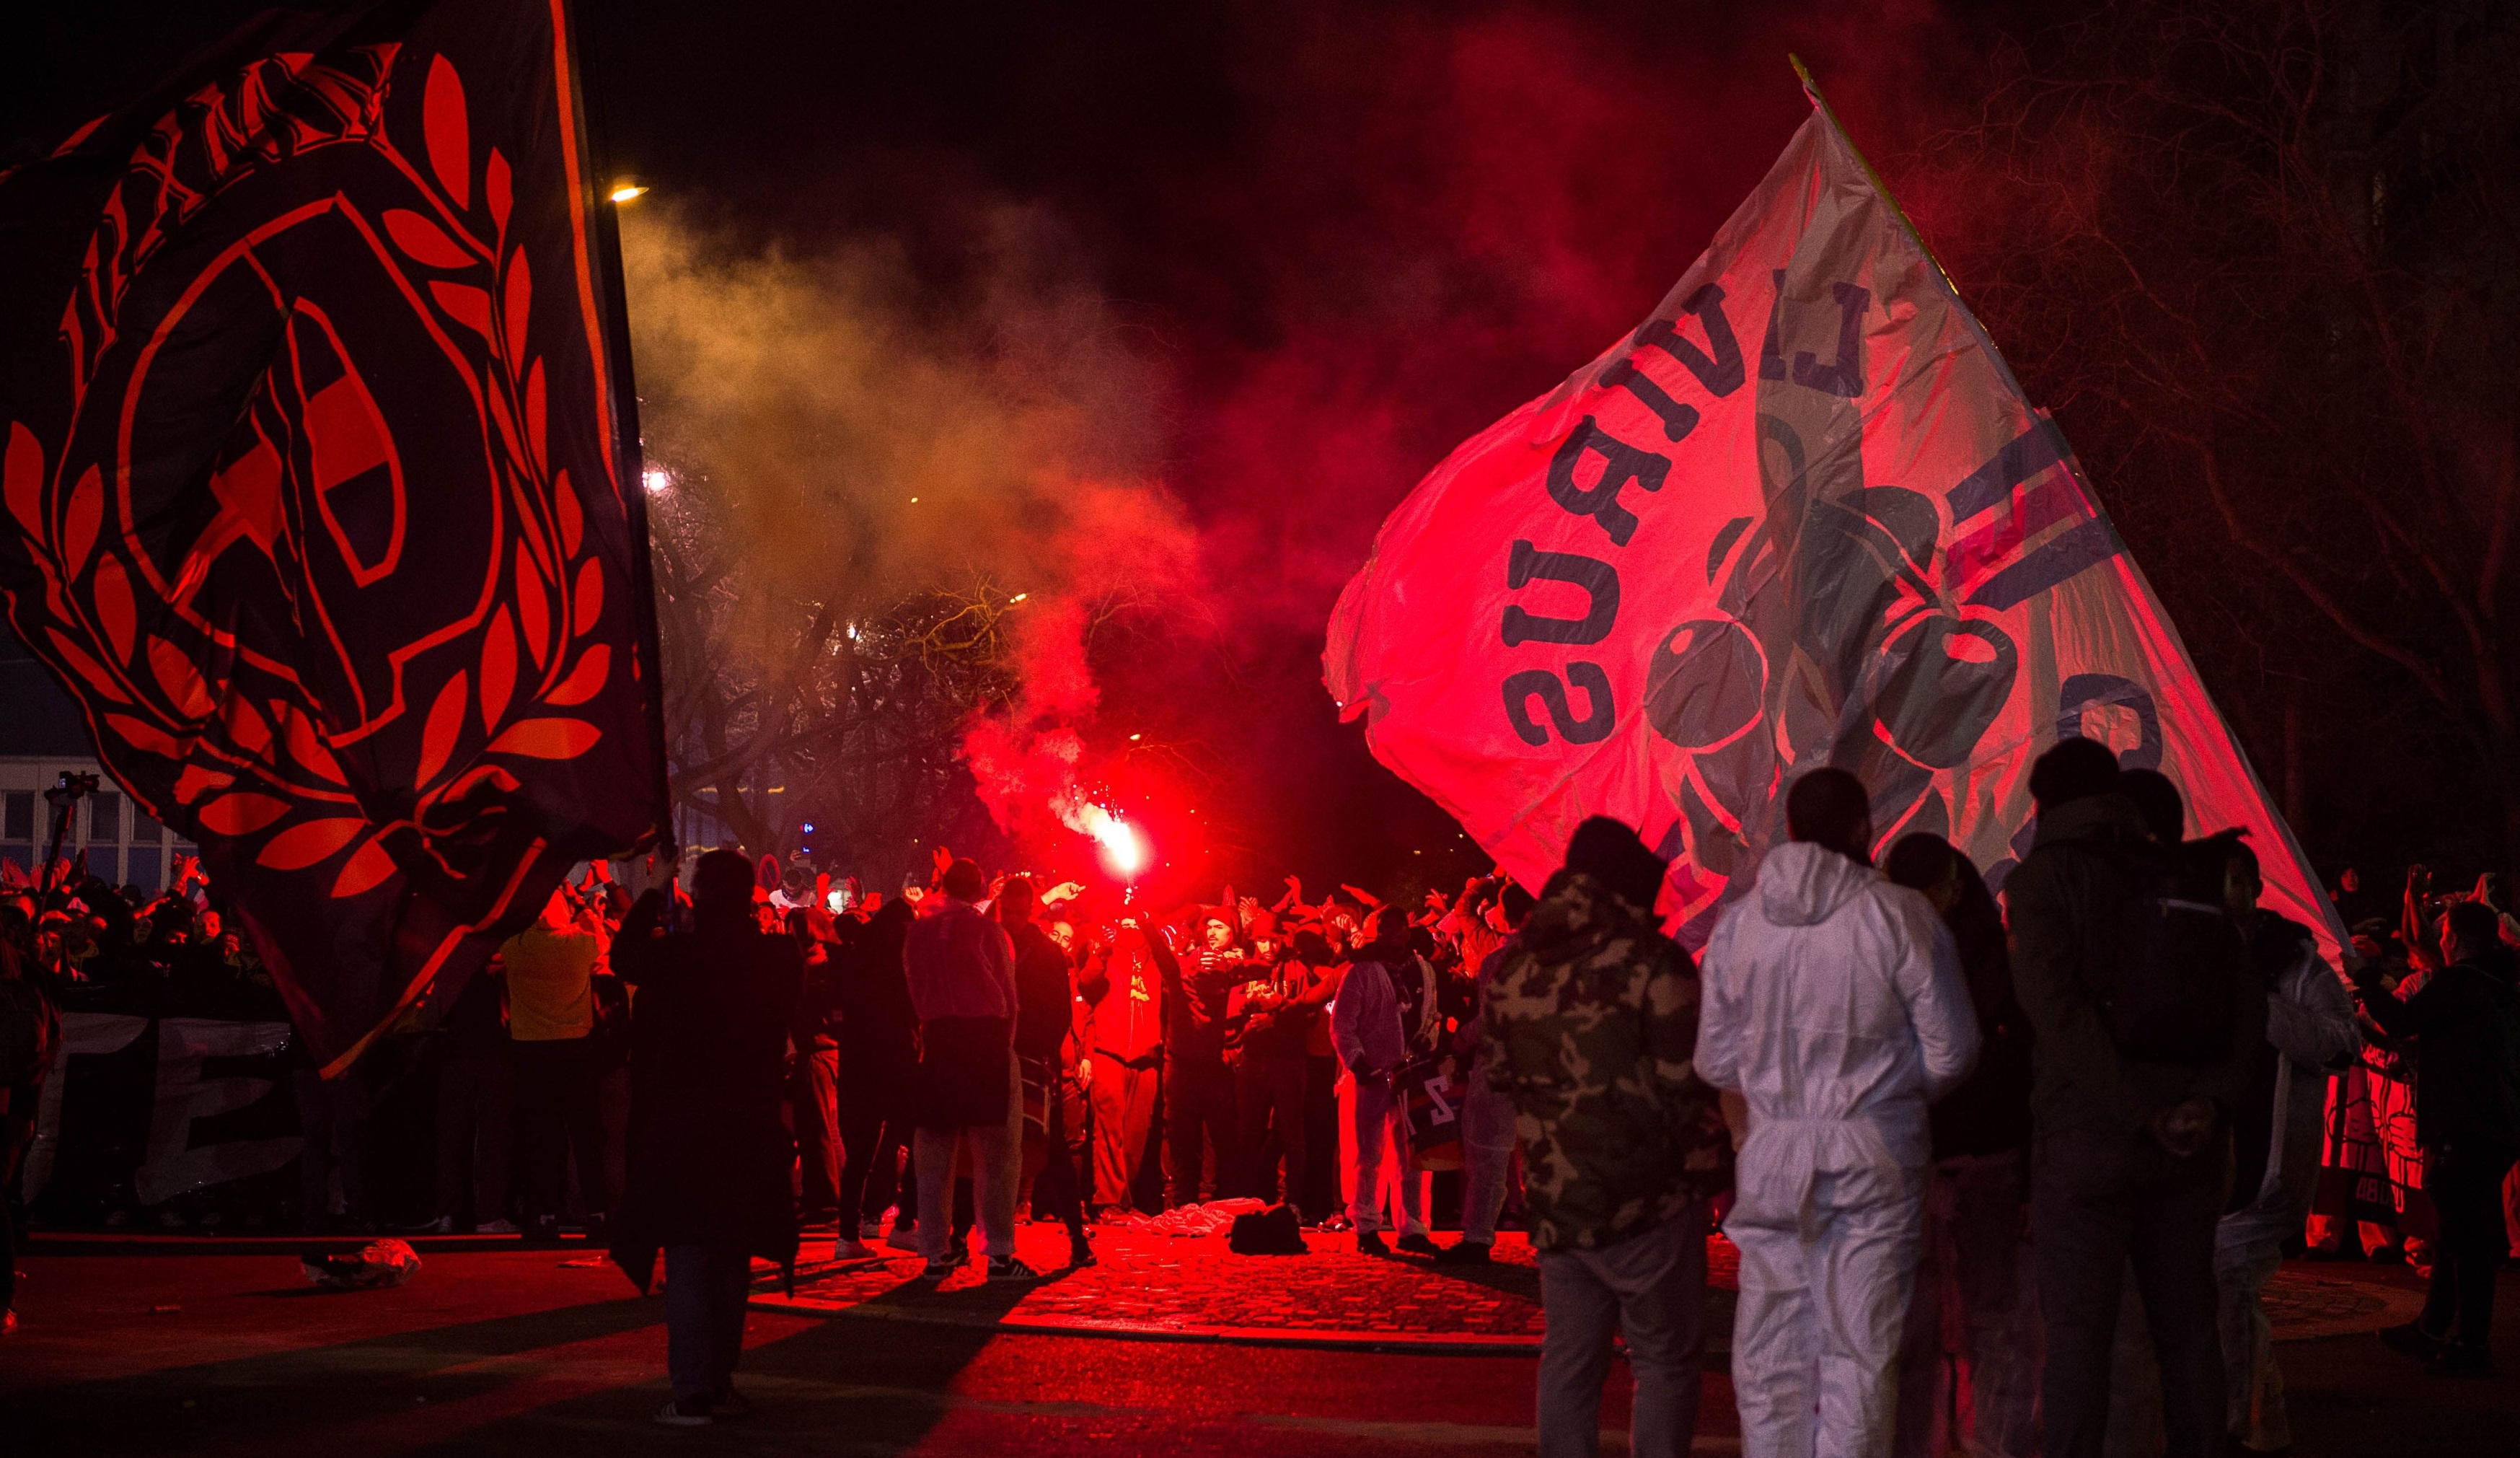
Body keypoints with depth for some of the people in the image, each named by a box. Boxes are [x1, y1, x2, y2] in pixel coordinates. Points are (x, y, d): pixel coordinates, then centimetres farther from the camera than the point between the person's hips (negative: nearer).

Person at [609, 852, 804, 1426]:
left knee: (687, 1254, 0)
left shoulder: (682, 955, -16)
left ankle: (693, 1395, -4)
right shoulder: (781, 959, -4)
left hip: (686, 1121, -4)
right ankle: (721, 1384, 19)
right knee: (732, 1254, 14)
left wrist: (653, 897, 11)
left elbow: (624, 957, 3)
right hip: (753, 1124, 4)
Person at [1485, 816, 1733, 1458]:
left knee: (1568, 1360, 12)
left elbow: (1493, 1069, 15)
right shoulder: (1648, 959, -11)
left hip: (1553, 1203, 6)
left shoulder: (1512, 964, 6)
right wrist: (1714, 1163, -2)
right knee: (1665, 1358, 2)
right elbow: (1688, 1075, -13)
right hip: (1648, 1197, -5)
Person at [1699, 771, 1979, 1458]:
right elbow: (1951, 1053, -4)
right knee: (1861, 1349, 1)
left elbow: (1715, 1063, 9)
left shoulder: (1738, 923, 3)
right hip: (1875, 1155, -3)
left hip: (1772, 1159, 3)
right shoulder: (1900, 916, -7)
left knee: (1769, 1351, 8)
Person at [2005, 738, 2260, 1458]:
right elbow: (2248, 1004, 4)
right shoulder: (2185, 883, 15)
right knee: (2186, 1323, 11)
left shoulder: (2047, 874, -1)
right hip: (2191, 1144, 5)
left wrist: (2142, 1113, -16)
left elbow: (2056, 1006, -15)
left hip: (2088, 1132, -5)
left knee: (2078, 1331, -3)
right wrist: (2211, 1101, -7)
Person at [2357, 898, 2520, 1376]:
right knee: (2458, 1233, 16)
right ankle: (2431, 1331, 26)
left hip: (2462, 1133, -9)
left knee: (2467, 1236, -6)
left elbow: (2402, 1021, -13)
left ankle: (2471, 1345, -4)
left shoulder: (2458, 982, -14)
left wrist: (2366, 981, 1)